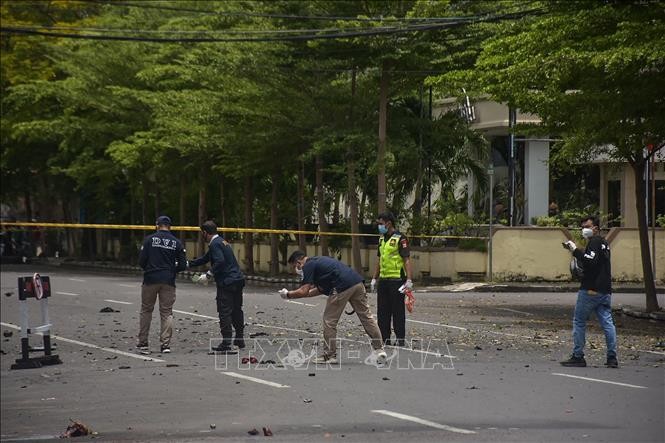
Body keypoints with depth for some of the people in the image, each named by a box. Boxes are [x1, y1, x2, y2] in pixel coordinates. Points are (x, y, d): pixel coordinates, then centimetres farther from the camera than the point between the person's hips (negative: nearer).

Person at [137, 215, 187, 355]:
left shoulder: (150, 239, -2)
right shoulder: (176, 242, 3)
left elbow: (141, 260, -4)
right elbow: (183, 265, 1)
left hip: (150, 280, -1)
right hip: (168, 281, 1)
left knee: (146, 310, 10)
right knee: (167, 312, 7)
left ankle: (143, 344, 10)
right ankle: (166, 344, -1)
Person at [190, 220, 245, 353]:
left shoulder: (215, 244, -11)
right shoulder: (222, 241, 21)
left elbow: (219, 262, -24)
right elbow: (206, 258, 29)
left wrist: (208, 275, -17)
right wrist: (189, 264, 31)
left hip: (227, 283, -10)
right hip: (238, 280, 10)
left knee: (225, 313, -8)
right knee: (236, 310, 18)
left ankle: (227, 344, -11)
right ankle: (239, 340, 28)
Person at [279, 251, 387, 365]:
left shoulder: (308, 266, 4)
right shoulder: (318, 261, 32)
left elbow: (304, 291, -3)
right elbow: (321, 289, 35)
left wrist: (288, 294, 13)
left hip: (342, 287, -9)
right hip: (358, 282, 9)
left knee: (330, 321, 5)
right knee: (366, 316, 10)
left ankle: (329, 355, 10)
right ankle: (379, 349, 7)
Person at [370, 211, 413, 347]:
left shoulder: (400, 239, -9)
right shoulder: (382, 239, 15)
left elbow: (407, 260, -13)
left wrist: (409, 280, -20)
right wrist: (374, 279, 19)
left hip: (397, 280, -8)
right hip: (383, 280, 8)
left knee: (398, 311, -2)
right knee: (382, 311, 9)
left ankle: (401, 339, 5)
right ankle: (384, 339, 16)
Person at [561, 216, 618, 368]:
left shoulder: (594, 242, -8)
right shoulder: (604, 243, 21)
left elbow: (590, 262, -22)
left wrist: (576, 250, -17)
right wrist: (576, 250, 16)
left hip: (590, 290, -8)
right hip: (605, 291, 8)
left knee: (579, 322, 0)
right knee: (607, 323, 2)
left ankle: (578, 357, 1)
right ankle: (612, 358, -2)